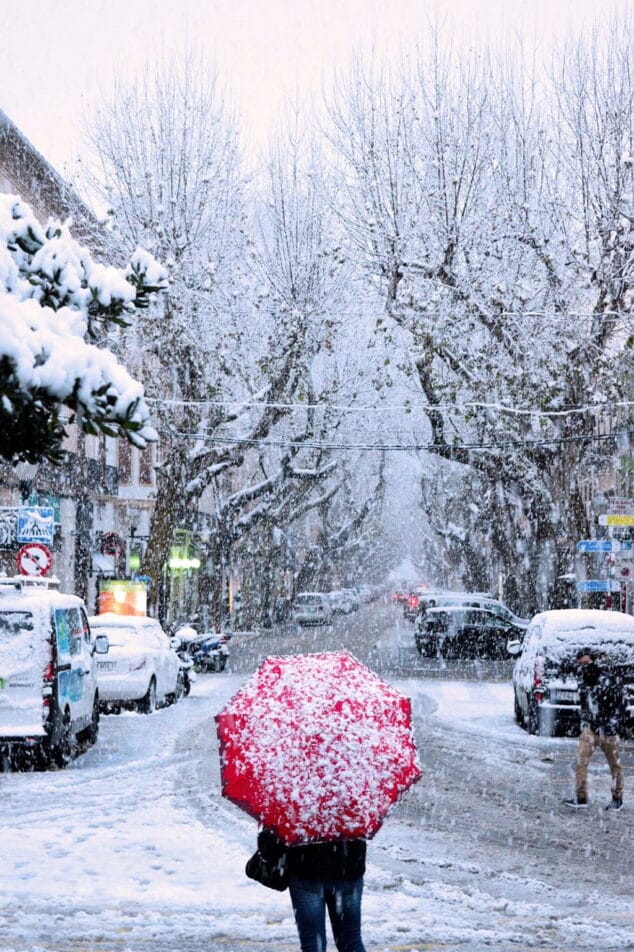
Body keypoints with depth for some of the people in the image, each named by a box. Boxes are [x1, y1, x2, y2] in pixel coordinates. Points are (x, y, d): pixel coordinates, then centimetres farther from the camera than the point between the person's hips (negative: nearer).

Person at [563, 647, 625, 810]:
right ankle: (581, 797, -9)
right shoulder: (583, 681, 9)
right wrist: (585, 720, 11)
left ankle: (617, 798, 18)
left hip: (608, 729, -4)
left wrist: (612, 724, -13)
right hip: (590, 728, 4)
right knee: (581, 760, -10)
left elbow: (620, 704, -7)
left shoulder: (610, 679, -9)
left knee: (614, 764, 6)